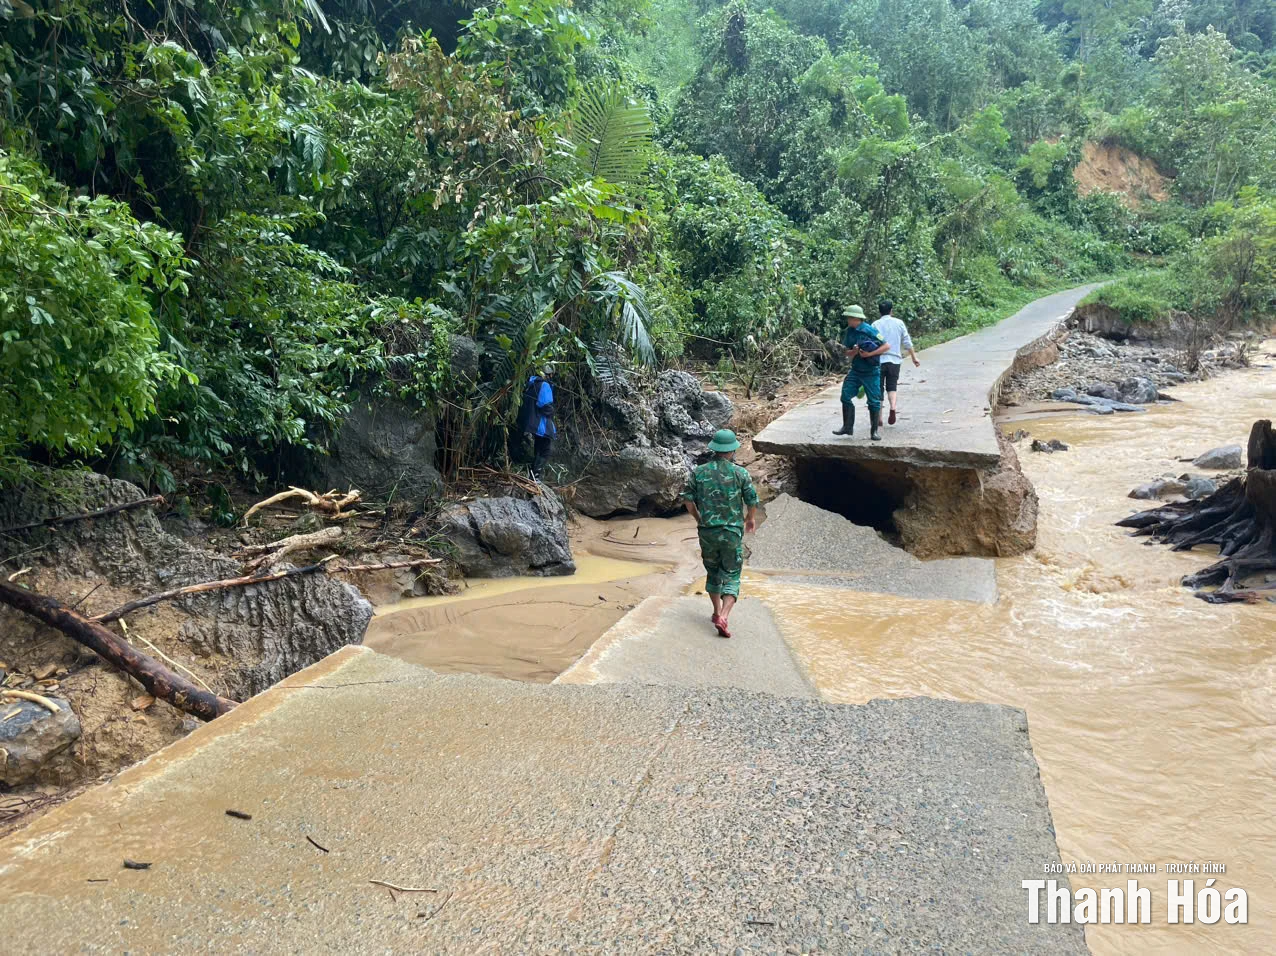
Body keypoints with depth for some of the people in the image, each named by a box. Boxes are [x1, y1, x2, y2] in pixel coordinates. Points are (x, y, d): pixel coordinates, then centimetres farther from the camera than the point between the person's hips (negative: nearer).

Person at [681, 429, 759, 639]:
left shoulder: (699, 472, -1)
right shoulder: (740, 473, -7)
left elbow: (688, 499, 2)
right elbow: (752, 501, -3)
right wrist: (751, 518, 18)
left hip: (707, 532, 3)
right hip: (732, 532, -2)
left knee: (712, 572, 22)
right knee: (731, 576, 4)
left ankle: (717, 612, 30)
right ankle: (723, 616, -13)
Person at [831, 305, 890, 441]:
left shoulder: (870, 331, -16)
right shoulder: (849, 332, 3)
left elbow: (887, 346, -15)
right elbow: (848, 353, 9)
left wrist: (869, 353, -21)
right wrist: (854, 351, -14)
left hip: (871, 372, -6)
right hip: (855, 370, 6)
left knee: (874, 402, 0)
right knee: (846, 396, 1)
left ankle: (874, 431, 11)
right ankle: (847, 427, 11)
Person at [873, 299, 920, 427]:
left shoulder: (875, 325, -1)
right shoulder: (899, 323, 5)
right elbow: (907, 342, 6)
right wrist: (914, 357, 15)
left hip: (879, 360, -1)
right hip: (895, 360, 1)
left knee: (878, 389, 7)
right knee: (892, 387, 11)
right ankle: (893, 407, -18)